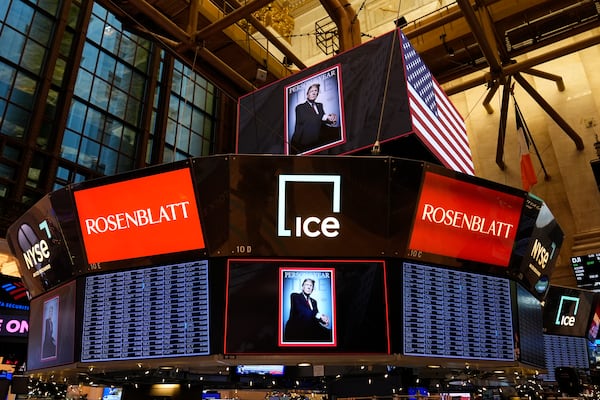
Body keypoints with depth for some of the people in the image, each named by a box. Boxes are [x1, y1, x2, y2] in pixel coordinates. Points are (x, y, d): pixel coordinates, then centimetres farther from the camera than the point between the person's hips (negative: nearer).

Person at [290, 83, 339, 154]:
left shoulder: (320, 105, 21)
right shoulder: (300, 107, 3)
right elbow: (301, 120, -17)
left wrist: (332, 120, -14)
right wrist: (323, 117, -24)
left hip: (316, 142, 5)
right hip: (302, 144, -5)